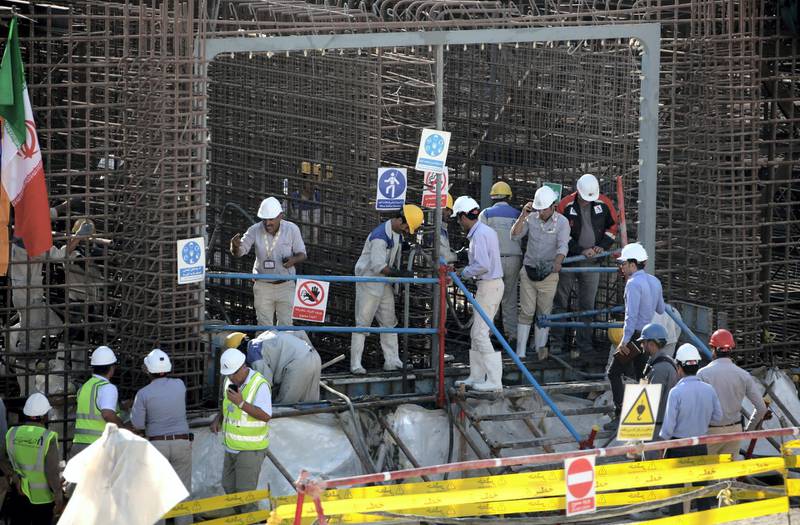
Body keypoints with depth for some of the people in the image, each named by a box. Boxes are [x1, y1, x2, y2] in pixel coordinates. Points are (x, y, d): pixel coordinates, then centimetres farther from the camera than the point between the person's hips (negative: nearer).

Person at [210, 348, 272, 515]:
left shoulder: (259, 385, -23)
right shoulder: (230, 381, 1)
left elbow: (266, 416, -30)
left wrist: (241, 403, -36)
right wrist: (218, 419, -2)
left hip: (251, 448, -8)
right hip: (233, 446, 8)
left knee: (245, 493, -5)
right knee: (229, 486, 18)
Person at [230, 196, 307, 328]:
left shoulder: (292, 229, -9)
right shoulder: (255, 230, -11)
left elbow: (302, 254, 0)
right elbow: (238, 253, -14)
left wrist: (294, 260, -24)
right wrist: (235, 246, -38)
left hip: (285, 286, 0)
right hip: (263, 286, 0)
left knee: (285, 326, 6)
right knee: (264, 328, 6)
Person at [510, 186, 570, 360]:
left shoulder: (562, 222, -4)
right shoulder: (531, 218, 2)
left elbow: (563, 245, -17)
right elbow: (515, 236, -3)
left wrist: (558, 262, -36)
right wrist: (523, 216, -14)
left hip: (548, 274, -1)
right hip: (529, 271, 1)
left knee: (544, 313, 4)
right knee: (526, 312, 1)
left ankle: (541, 347, 16)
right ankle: (520, 352, 3)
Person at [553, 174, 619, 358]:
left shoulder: (604, 204, -3)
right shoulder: (565, 205, -11)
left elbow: (612, 226, 11)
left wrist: (602, 246, -4)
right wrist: (581, 251, -14)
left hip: (592, 261, 2)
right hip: (568, 259, -2)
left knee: (587, 305, 4)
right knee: (560, 301, 3)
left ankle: (583, 343, 9)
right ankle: (556, 341, 11)